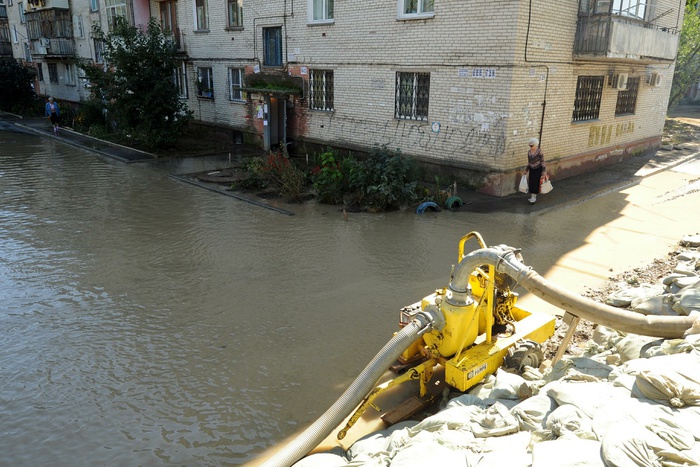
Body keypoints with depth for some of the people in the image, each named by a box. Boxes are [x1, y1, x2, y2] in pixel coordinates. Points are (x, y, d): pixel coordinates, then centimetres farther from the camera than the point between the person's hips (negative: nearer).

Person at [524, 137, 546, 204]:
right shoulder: (529, 152, 2)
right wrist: (526, 170, 14)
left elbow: (542, 161, -12)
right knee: (531, 182, 2)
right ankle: (532, 196, 13)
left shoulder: (539, 151, -15)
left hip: (538, 169, -5)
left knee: (535, 183, -9)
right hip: (532, 169, 5)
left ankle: (534, 197, -5)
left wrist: (544, 170, -14)